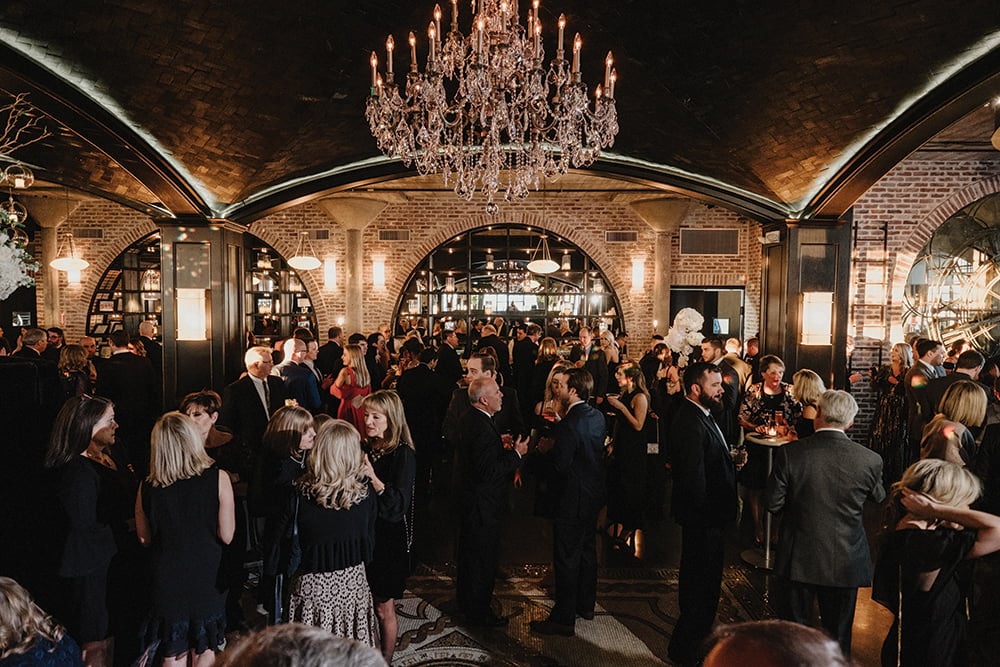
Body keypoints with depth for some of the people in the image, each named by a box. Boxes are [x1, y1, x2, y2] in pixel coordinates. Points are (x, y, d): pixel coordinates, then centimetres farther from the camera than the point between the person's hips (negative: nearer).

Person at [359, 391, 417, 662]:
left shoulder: (403, 454, -16)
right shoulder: (365, 448, 1)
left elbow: (400, 505, -24)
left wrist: (373, 478, -35)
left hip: (389, 540, -5)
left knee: (383, 608, 8)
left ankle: (386, 659, 29)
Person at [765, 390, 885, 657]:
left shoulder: (789, 453, -18)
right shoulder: (870, 460, -14)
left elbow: (773, 504, -11)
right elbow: (879, 499, 5)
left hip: (799, 559, -1)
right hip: (846, 563, 1)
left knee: (794, 630, 18)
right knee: (838, 635, 20)